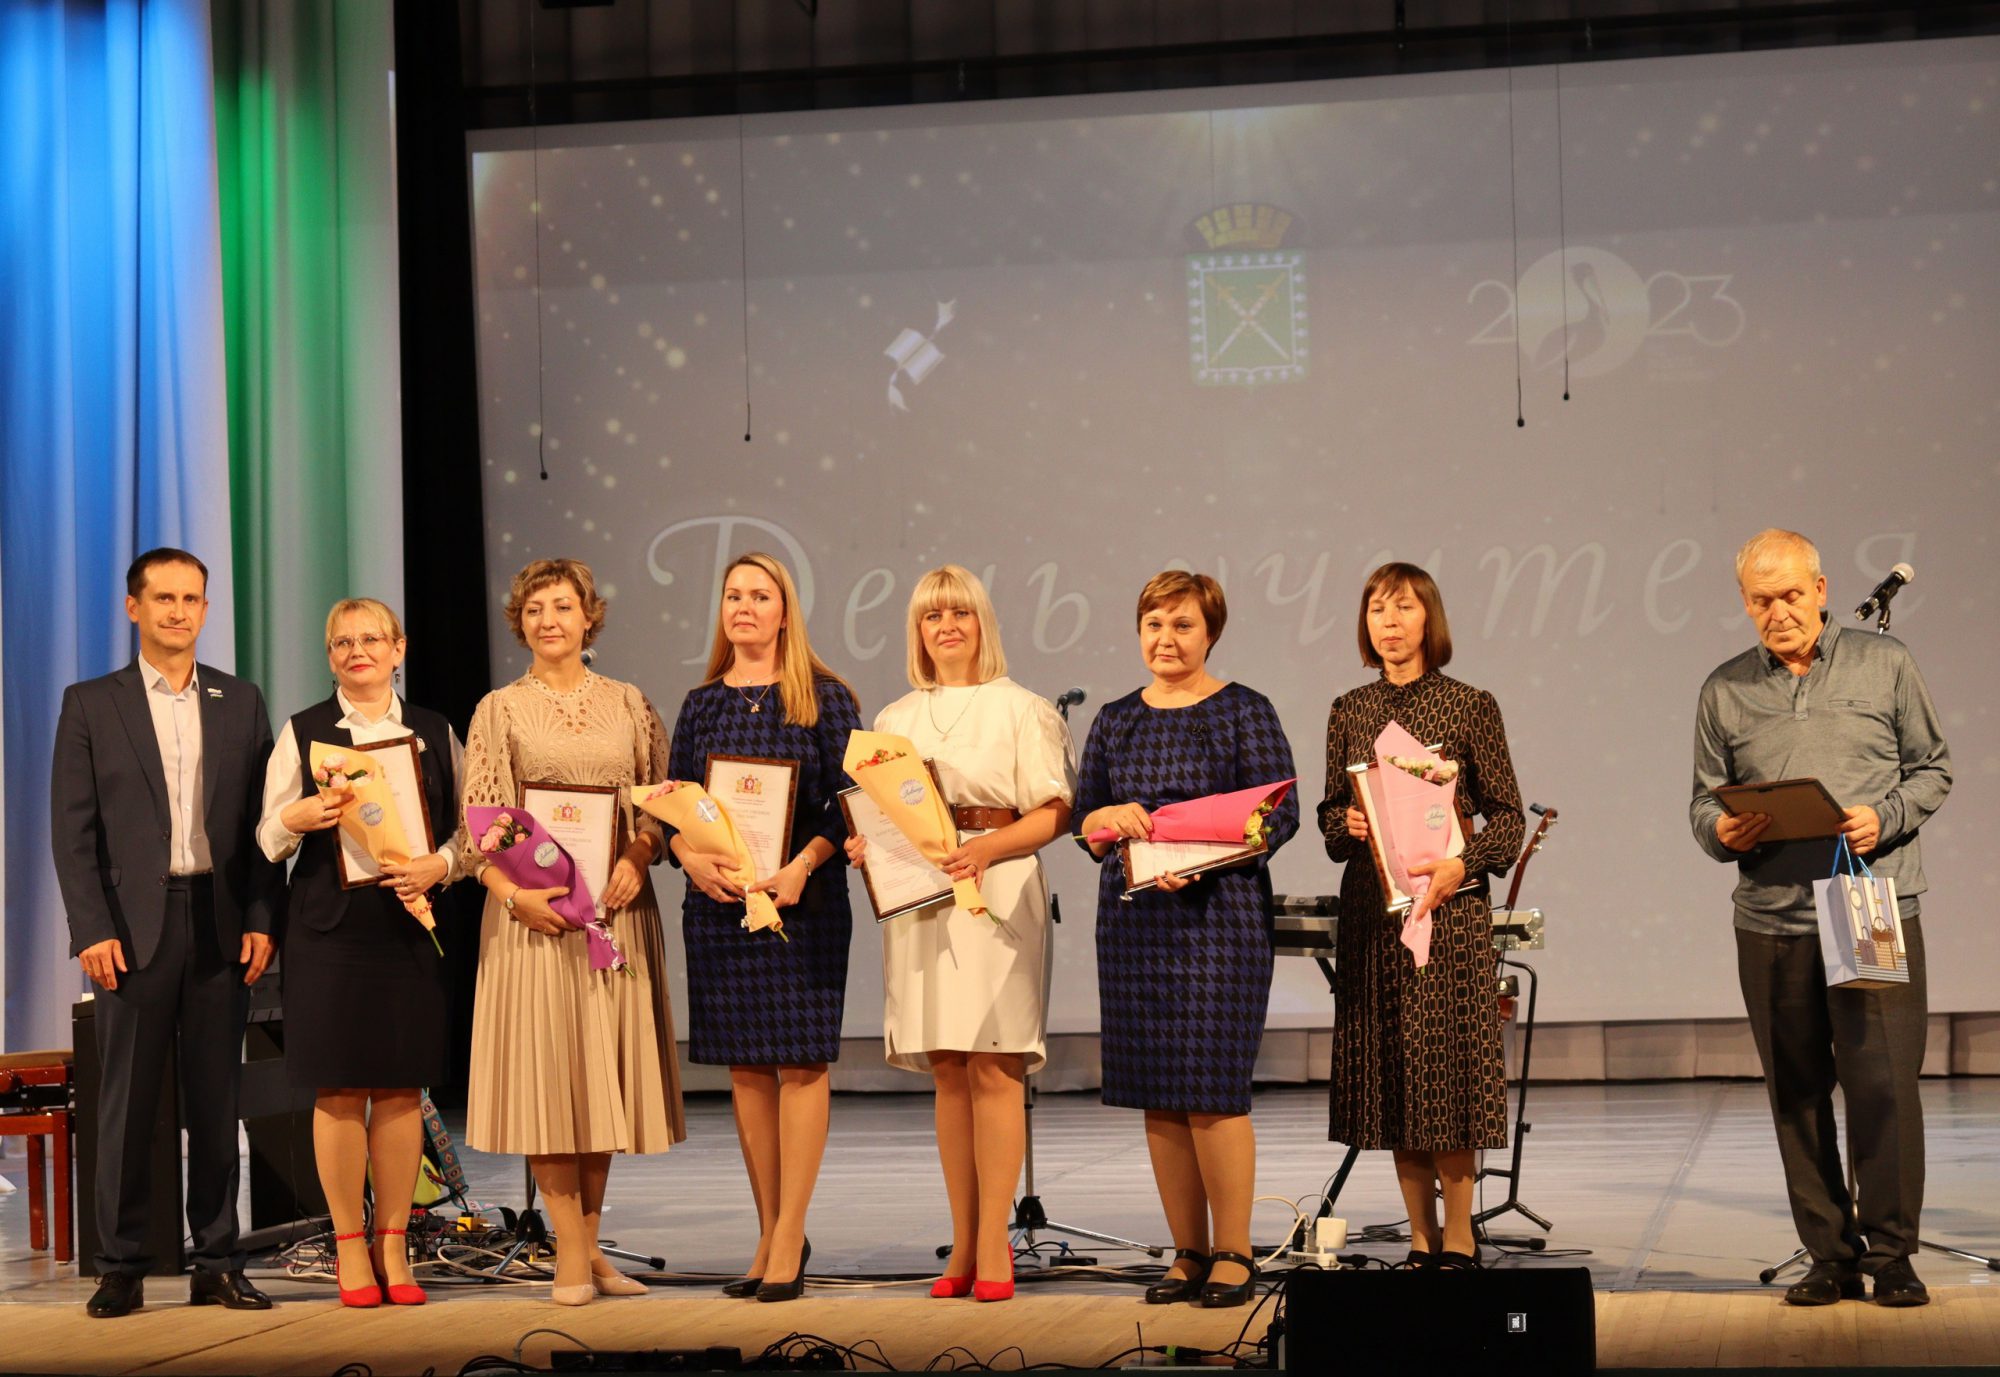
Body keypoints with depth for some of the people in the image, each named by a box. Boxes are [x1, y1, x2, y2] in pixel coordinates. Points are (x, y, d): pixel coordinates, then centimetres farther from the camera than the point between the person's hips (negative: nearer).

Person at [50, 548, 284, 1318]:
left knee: (216, 1102, 6)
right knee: (127, 1103, 2)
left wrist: (262, 921, -2)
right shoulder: (91, 705, 4)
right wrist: (91, 929, -9)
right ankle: (121, 1268, 8)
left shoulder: (240, 702, 10)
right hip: (133, 927, -2)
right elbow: (72, 829, -1)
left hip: (221, 927, 2)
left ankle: (217, 1264, 12)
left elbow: (263, 822, 8)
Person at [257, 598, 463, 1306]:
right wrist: (296, 818, -17)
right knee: (338, 1089, -1)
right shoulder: (303, 732, 6)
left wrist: (439, 864, -11)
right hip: (330, 928, -1)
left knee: (402, 1088, 3)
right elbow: (269, 840, 4)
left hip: (410, 924, 1)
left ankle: (392, 1245, 12)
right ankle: (350, 1247, 9)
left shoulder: (436, 733, 10)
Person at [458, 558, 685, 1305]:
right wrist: (512, 893, -16)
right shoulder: (500, 710, 4)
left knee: (605, 1070, 5)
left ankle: (589, 1242, 14)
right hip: (534, 908, -2)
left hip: (616, 904, 2)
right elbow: (476, 822, -2)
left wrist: (637, 859, -10)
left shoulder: (629, 704, 10)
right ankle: (571, 1253, 0)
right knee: (547, 1069, -4)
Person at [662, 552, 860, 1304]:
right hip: (719, 903, 4)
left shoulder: (824, 698, 1)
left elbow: (847, 798, -4)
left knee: (800, 1060, -5)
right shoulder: (701, 704, 11)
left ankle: (790, 1239, -1)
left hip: (803, 901, -3)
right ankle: (770, 1234, 15)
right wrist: (691, 856, -11)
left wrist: (800, 866, -19)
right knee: (744, 1065, 6)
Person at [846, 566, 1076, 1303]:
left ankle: (994, 1244, -4)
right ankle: (964, 1244, 9)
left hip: (996, 896, -4)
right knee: (947, 1073, 5)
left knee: (992, 1067, -8)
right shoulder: (895, 719, 17)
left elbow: (1053, 812, -4)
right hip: (917, 899, 4)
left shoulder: (1019, 709, 3)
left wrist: (989, 847, -20)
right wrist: (863, 843, -5)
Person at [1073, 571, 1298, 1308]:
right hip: (1133, 918, 5)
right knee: (1155, 1092, 5)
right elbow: (1081, 817, 14)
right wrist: (1108, 818, -10)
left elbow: (1280, 814, -7)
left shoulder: (1244, 712, -1)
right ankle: (1188, 1253, 14)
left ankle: (1233, 1254, 2)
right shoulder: (1116, 721, 13)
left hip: (1219, 913, -5)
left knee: (1213, 1086, -8)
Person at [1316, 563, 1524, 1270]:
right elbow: (1330, 815, 15)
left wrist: (1462, 864, -16)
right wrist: (1346, 825, -7)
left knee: (1446, 1068, -5)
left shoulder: (1470, 707, 0)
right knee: (1390, 1075, 4)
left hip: (1449, 907, -4)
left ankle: (1459, 1242, 3)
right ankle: (1422, 1243, 12)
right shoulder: (1350, 711, 11)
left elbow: (1507, 817, -1)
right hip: (1370, 908, 4)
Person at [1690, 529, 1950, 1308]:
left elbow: (1932, 767, 9)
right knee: (1797, 1091, 5)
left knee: (1884, 1082, -6)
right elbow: (1703, 802, 12)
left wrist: (1885, 818, -9)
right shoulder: (1725, 690, 11)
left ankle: (1890, 1252, 5)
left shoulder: (1885, 666, 6)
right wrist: (1722, 831, -10)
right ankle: (1831, 1255, 14)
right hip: (1771, 921, 2)